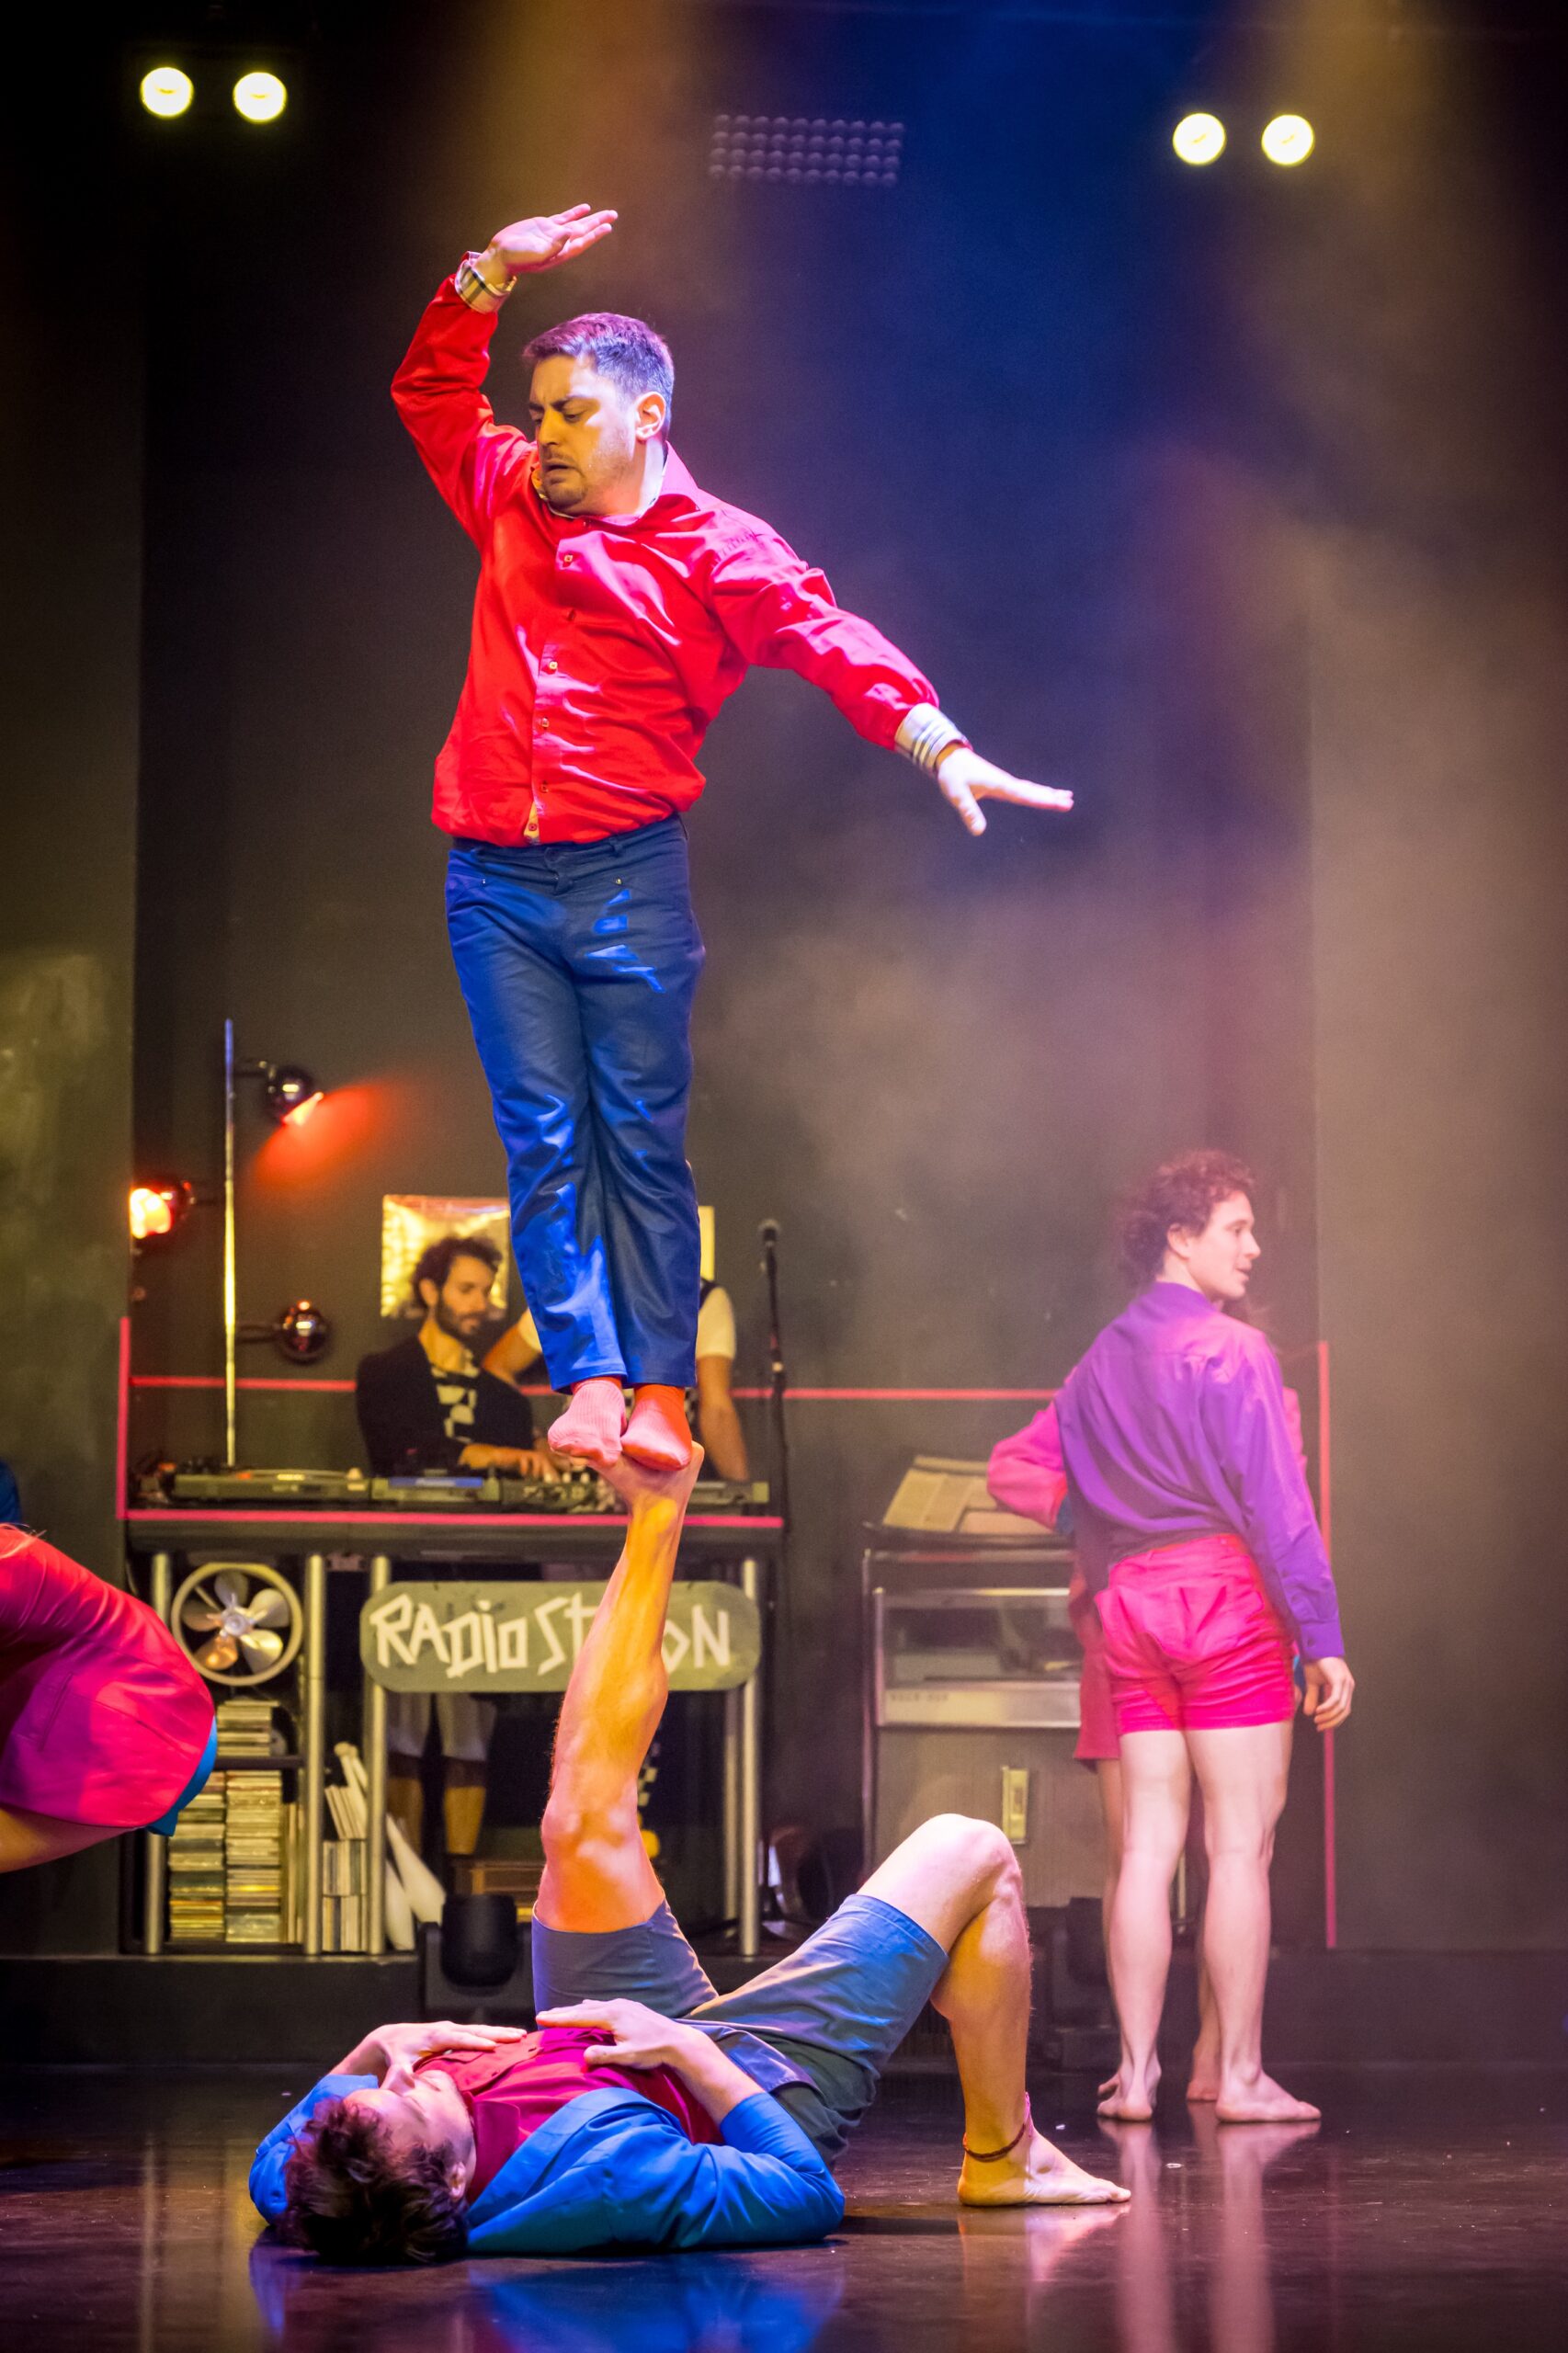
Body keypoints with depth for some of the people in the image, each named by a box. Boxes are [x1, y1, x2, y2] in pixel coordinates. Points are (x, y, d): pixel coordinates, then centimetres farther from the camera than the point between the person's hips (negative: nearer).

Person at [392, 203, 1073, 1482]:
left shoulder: (713, 547, -1)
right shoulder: (512, 499, 14)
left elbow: (826, 636, -14)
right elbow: (433, 388, 27)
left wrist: (934, 739, -28)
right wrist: (492, 273, 14)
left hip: (628, 878, -4)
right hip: (495, 883, 4)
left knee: (642, 1142, -2)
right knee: (542, 1141, -2)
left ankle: (661, 1395, 0)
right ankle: (587, 1379, -3)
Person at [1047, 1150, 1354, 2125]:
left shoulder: (1097, 1365, 15)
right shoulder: (1231, 1351, -7)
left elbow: (1080, 1510, 16)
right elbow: (1276, 1504, -12)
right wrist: (1323, 1638, -11)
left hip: (1130, 1607, 7)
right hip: (1228, 1601, -6)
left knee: (1148, 1846, 6)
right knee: (1241, 1844, -3)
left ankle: (1135, 2072, 5)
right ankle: (1241, 2075, -2)